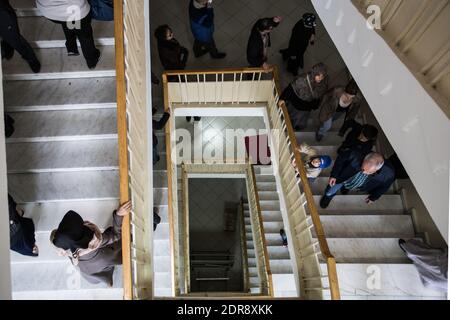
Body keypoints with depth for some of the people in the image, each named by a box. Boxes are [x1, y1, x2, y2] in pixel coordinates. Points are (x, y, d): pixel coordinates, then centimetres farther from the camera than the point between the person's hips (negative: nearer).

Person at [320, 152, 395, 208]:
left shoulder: (388, 174, -39)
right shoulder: (355, 155, -43)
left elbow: (385, 185, -14)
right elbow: (341, 157, -19)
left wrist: (374, 197, 2)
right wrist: (334, 175, -15)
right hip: (342, 179, -1)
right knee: (329, 193, 17)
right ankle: (328, 196, 52)